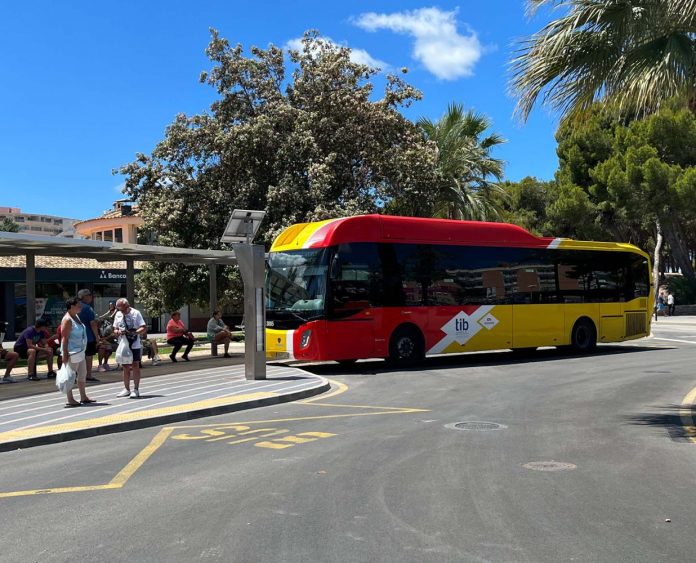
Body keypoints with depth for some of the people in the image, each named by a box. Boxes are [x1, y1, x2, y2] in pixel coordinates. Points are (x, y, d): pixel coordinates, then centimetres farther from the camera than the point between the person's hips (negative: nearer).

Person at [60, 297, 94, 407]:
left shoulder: (76, 316, 12)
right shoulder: (67, 320, -17)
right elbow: (64, 338, -20)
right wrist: (65, 354, -23)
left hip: (80, 351, 10)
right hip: (72, 352, -10)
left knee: (82, 374, 15)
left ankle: (83, 397, 24)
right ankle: (70, 400, 4)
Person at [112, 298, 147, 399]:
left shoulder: (136, 313, -6)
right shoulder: (118, 315, 7)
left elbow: (143, 328, -9)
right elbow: (115, 329, 14)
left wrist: (135, 332, -26)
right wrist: (117, 332, -9)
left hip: (134, 345, -5)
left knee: (135, 365, -2)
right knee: (125, 367, 11)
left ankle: (136, 389, 3)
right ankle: (126, 389, 21)